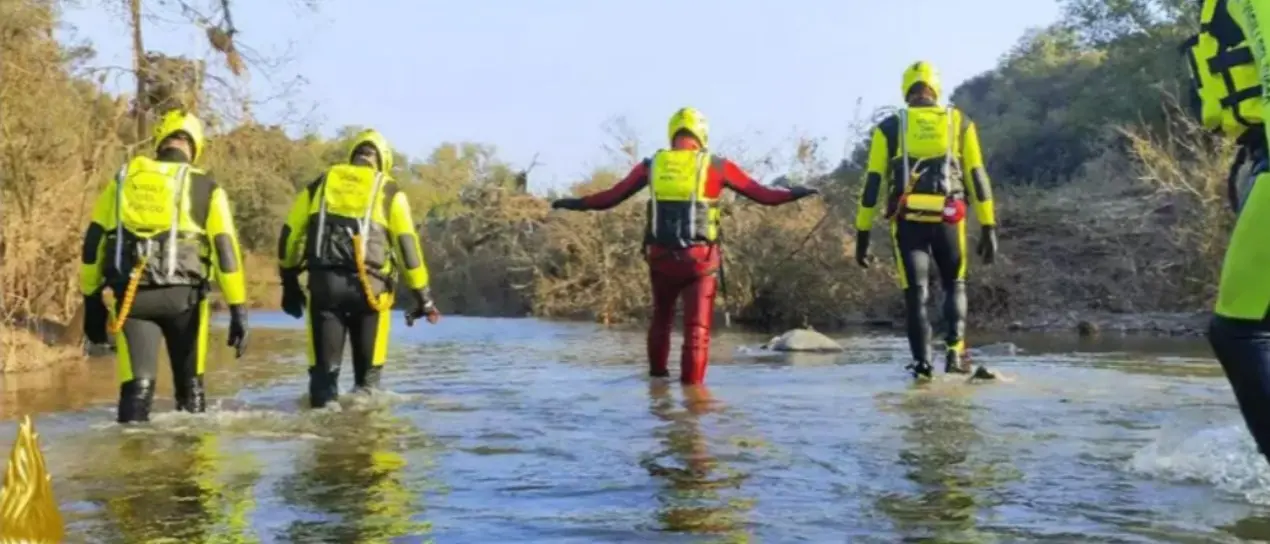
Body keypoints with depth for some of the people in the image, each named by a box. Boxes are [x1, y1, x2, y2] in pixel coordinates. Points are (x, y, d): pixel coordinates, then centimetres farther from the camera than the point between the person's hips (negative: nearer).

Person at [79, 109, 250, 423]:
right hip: (182, 293, -1)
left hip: (131, 294, 1)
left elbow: (93, 243, 9)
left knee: (137, 384, 1)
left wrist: (92, 301, 15)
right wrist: (238, 309, -2)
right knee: (190, 383, 15)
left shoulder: (122, 180, 11)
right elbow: (225, 250, -3)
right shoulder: (206, 188, 4)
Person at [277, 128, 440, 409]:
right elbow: (407, 244, 3)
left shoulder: (321, 183, 17)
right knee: (368, 371, 10)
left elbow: (290, 234, 15)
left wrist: (290, 282, 23)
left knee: (324, 368, 7)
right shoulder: (389, 190, 10)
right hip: (367, 284, -2)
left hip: (323, 282, 2)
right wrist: (422, 295, 7)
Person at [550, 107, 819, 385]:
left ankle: (657, 373, 38)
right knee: (697, 327, 3)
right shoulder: (717, 166, -1)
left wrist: (577, 203, 23)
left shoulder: (651, 165, 5)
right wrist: (793, 193, 15)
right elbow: (762, 194, 2)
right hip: (699, 259, -3)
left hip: (661, 257, 3)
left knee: (661, 318, 25)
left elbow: (610, 197, 9)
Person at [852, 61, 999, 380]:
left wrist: (862, 234, 6)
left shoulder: (889, 127, 8)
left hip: (907, 220, 0)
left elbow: (873, 183, 3)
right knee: (954, 285, 20)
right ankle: (954, 350, 4)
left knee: (915, 292, 8)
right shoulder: (960, 123, 10)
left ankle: (922, 363, 2)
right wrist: (988, 228, 9)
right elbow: (977, 177, 6)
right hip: (947, 219, 1)